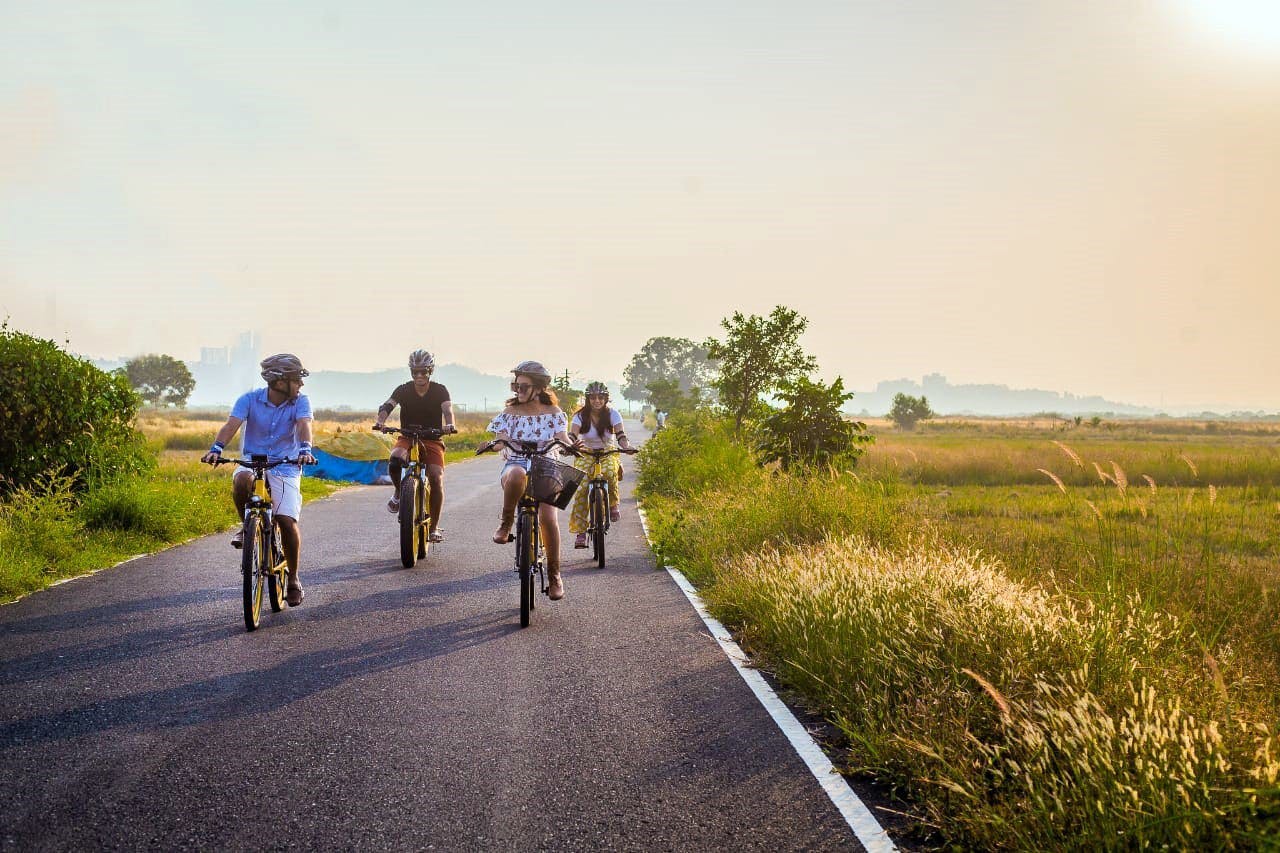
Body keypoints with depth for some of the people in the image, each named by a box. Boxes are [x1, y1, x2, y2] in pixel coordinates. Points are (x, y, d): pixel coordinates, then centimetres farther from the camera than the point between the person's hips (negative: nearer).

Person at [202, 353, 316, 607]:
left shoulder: (300, 401, -5)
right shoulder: (250, 399, -6)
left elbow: (304, 425, -23)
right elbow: (232, 424, -19)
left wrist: (305, 449, -44)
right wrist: (216, 448, -38)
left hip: (285, 468, 0)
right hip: (252, 463, 0)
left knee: (287, 520, -15)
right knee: (241, 481, -36)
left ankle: (293, 579, 5)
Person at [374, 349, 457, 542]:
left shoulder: (439, 390, -4)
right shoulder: (404, 390, -2)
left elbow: (447, 409, -21)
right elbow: (387, 406, -17)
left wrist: (449, 425, -44)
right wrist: (380, 421, -39)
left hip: (432, 439, 0)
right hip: (407, 437, 0)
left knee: (436, 478, -20)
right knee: (395, 460, -33)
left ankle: (434, 527, -8)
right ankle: (398, 492, -1)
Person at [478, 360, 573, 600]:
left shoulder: (553, 413, 9)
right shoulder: (510, 412, 10)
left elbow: (562, 438, -3)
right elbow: (500, 440, -1)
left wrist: (572, 445, -26)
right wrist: (494, 445, -25)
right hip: (516, 464, 0)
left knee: (549, 518, -22)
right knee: (516, 475, -41)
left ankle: (554, 575, -9)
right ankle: (506, 521, -18)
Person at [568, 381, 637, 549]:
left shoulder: (612, 414, -7)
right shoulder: (581, 416, -8)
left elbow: (620, 434, -20)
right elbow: (572, 435, -23)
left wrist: (626, 446, -42)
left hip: (608, 453, 0)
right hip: (586, 454, 0)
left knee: (609, 472, -36)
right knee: (581, 488, -21)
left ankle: (613, 504, -8)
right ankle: (580, 532, -18)